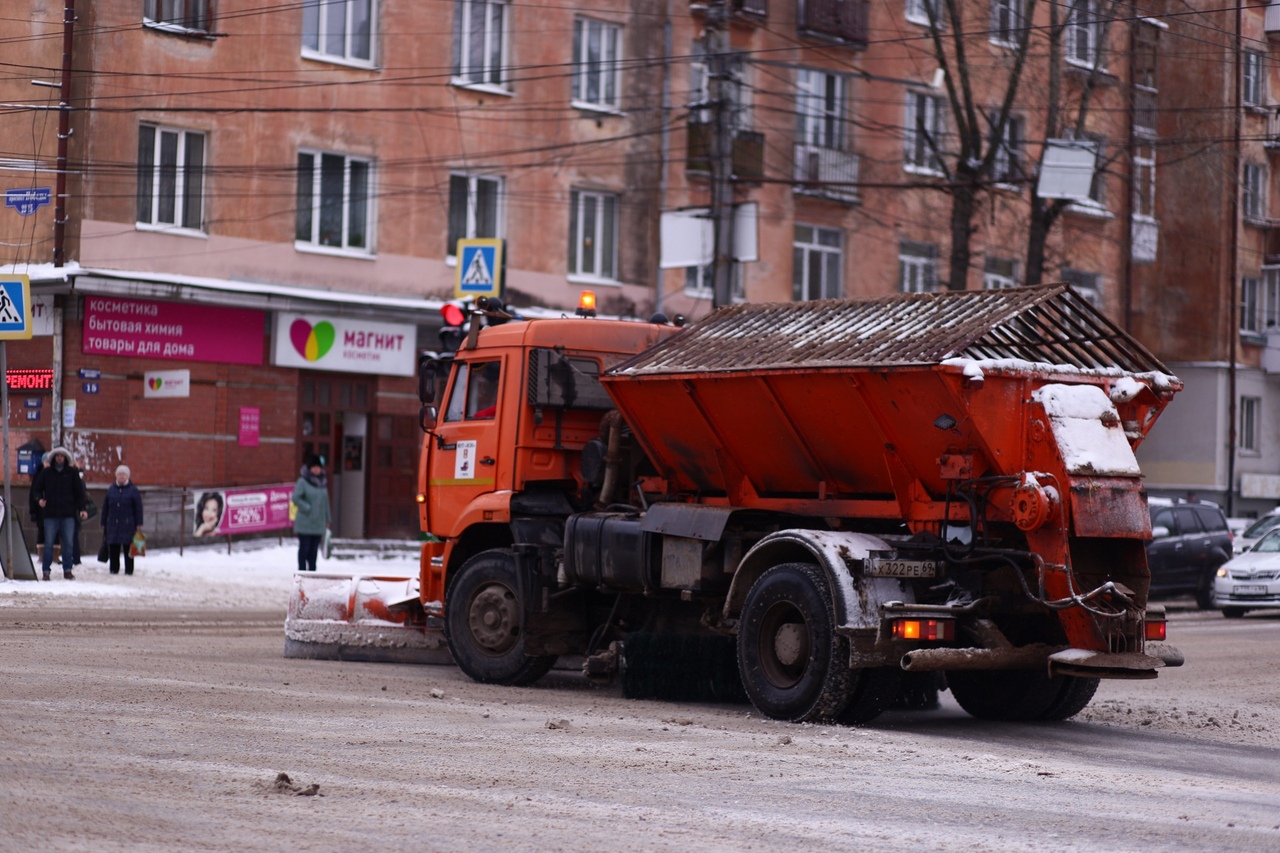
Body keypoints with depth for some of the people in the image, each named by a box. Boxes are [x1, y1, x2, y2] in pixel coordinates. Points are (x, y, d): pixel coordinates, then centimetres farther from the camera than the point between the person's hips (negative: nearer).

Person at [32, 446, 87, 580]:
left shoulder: (72, 473, 7)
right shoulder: (46, 473, 7)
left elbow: (79, 492, 8)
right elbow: (38, 488, 13)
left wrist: (81, 509, 0)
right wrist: (39, 499, -8)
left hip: (68, 514, 0)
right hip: (51, 514, 0)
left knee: (69, 543, -1)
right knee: (48, 543, -1)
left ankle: (67, 570, 7)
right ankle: (46, 571, 4)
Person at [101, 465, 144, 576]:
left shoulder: (133, 490, 2)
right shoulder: (111, 490, 11)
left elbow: (138, 509, 0)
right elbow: (105, 508, 14)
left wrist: (139, 525, -5)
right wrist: (103, 524, 11)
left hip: (128, 525, -3)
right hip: (112, 524, 3)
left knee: (128, 549, 0)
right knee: (113, 550, 4)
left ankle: (129, 570, 5)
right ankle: (114, 569, 11)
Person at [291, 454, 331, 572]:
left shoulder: (322, 482, 12)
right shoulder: (303, 481, -8)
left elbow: (325, 501, 16)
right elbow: (296, 498, -16)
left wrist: (327, 520, 14)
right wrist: (307, 508, -15)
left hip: (318, 523, 6)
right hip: (305, 523, -6)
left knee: (314, 549, 10)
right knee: (304, 548, -1)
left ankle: (312, 570, 16)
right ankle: (302, 570, 5)